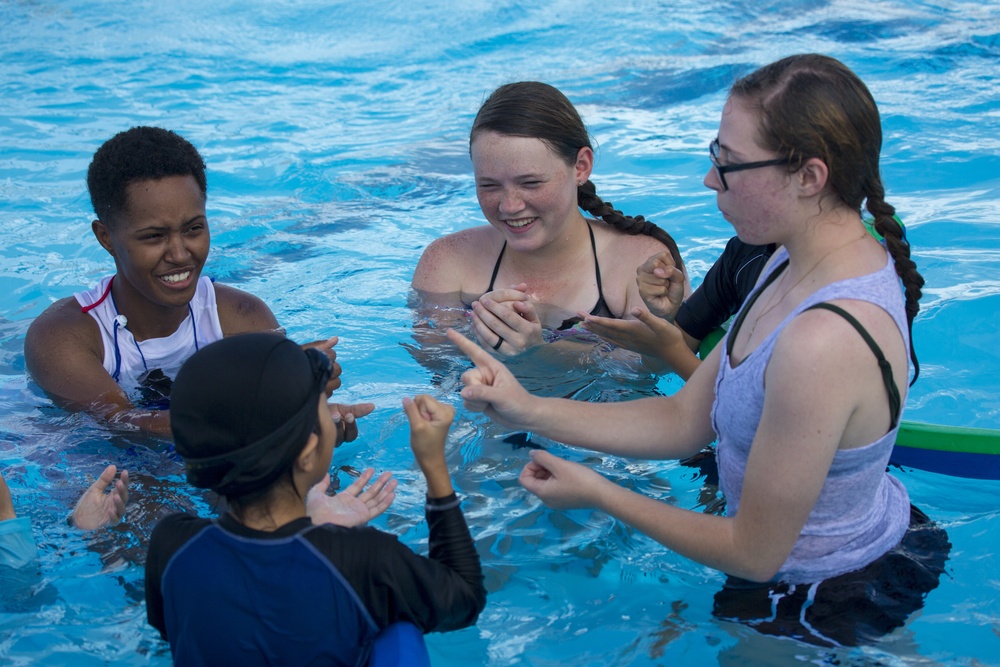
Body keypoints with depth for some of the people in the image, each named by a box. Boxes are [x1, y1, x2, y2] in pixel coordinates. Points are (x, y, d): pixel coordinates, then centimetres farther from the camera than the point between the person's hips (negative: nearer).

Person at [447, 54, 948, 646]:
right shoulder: (801, 262, -5)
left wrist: (597, 493, -15)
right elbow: (686, 419, -2)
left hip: (822, 604, -8)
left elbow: (755, 552, -25)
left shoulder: (824, 343, -36)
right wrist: (529, 410, -10)